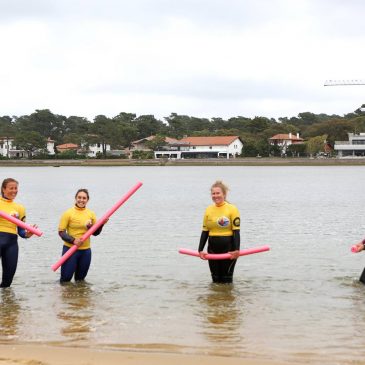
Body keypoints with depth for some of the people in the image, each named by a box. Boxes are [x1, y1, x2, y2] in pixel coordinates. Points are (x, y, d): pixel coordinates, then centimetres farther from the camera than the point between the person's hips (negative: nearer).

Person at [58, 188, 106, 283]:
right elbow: (61, 232, -9)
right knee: (65, 279, 1)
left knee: (80, 280, 15)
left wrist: (101, 224, -9)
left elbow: (95, 233, 9)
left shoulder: (91, 214, 4)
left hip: (85, 250, 4)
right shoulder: (68, 213, -7)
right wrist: (73, 240, -22)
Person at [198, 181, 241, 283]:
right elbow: (205, 231, 9)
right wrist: (200, 250, 3)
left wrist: (236, 250, -18)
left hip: (228, 248, -4)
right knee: (216, 279, 9)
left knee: (227, 280, 1)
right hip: (213, 249, 4)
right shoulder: (208, 210, 6)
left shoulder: (232, 209, -7)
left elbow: (236, 231, -9)